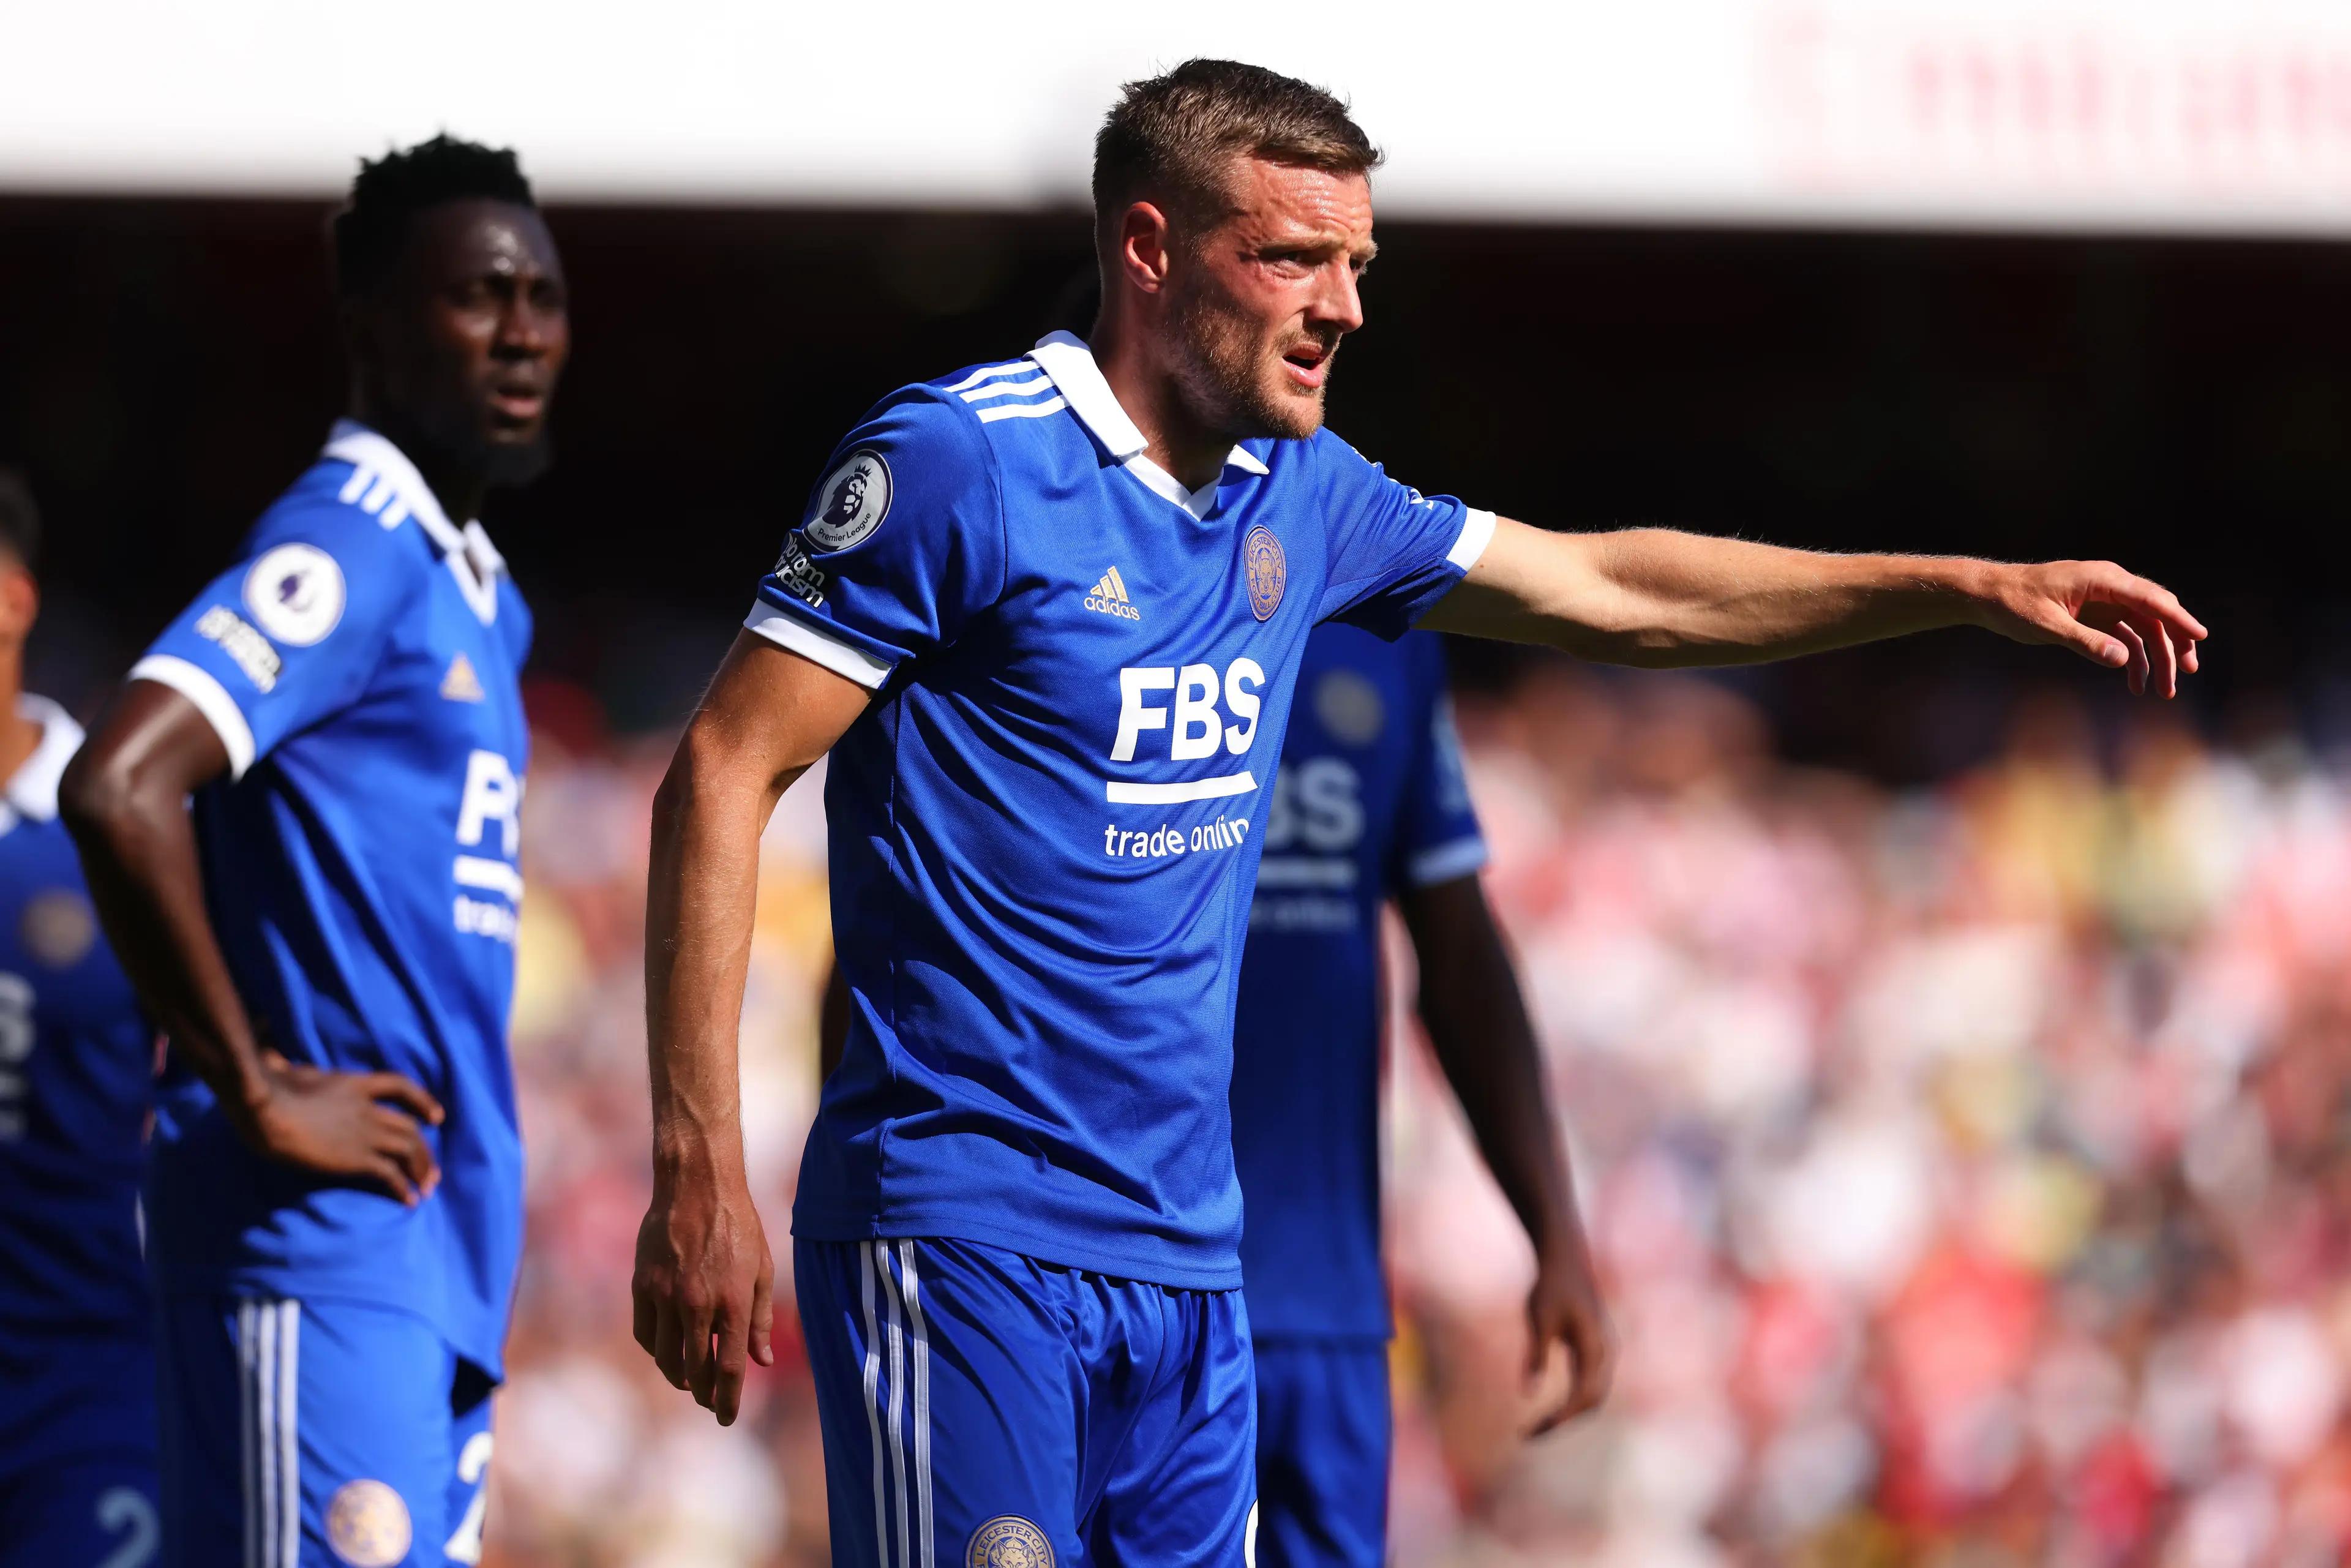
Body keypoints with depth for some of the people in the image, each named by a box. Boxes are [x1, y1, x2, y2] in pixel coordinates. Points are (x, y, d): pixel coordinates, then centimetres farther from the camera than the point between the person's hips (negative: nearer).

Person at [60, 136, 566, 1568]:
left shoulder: (478, 594, 19)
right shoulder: (347, 549, -11)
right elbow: (119, 791, -24)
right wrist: (260, 1096, -18)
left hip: (440, 1236, 10)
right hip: (323, 1231, -10)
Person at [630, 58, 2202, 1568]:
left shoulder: (1302, 498, 13)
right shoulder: (956, 463, -9)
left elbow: (1609, 591, 26)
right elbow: (721, 774, -10)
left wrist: (1980, 589, 22)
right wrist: (699, 1175, -17)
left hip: (1185, 1259, 7)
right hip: (963, 1234, -7)